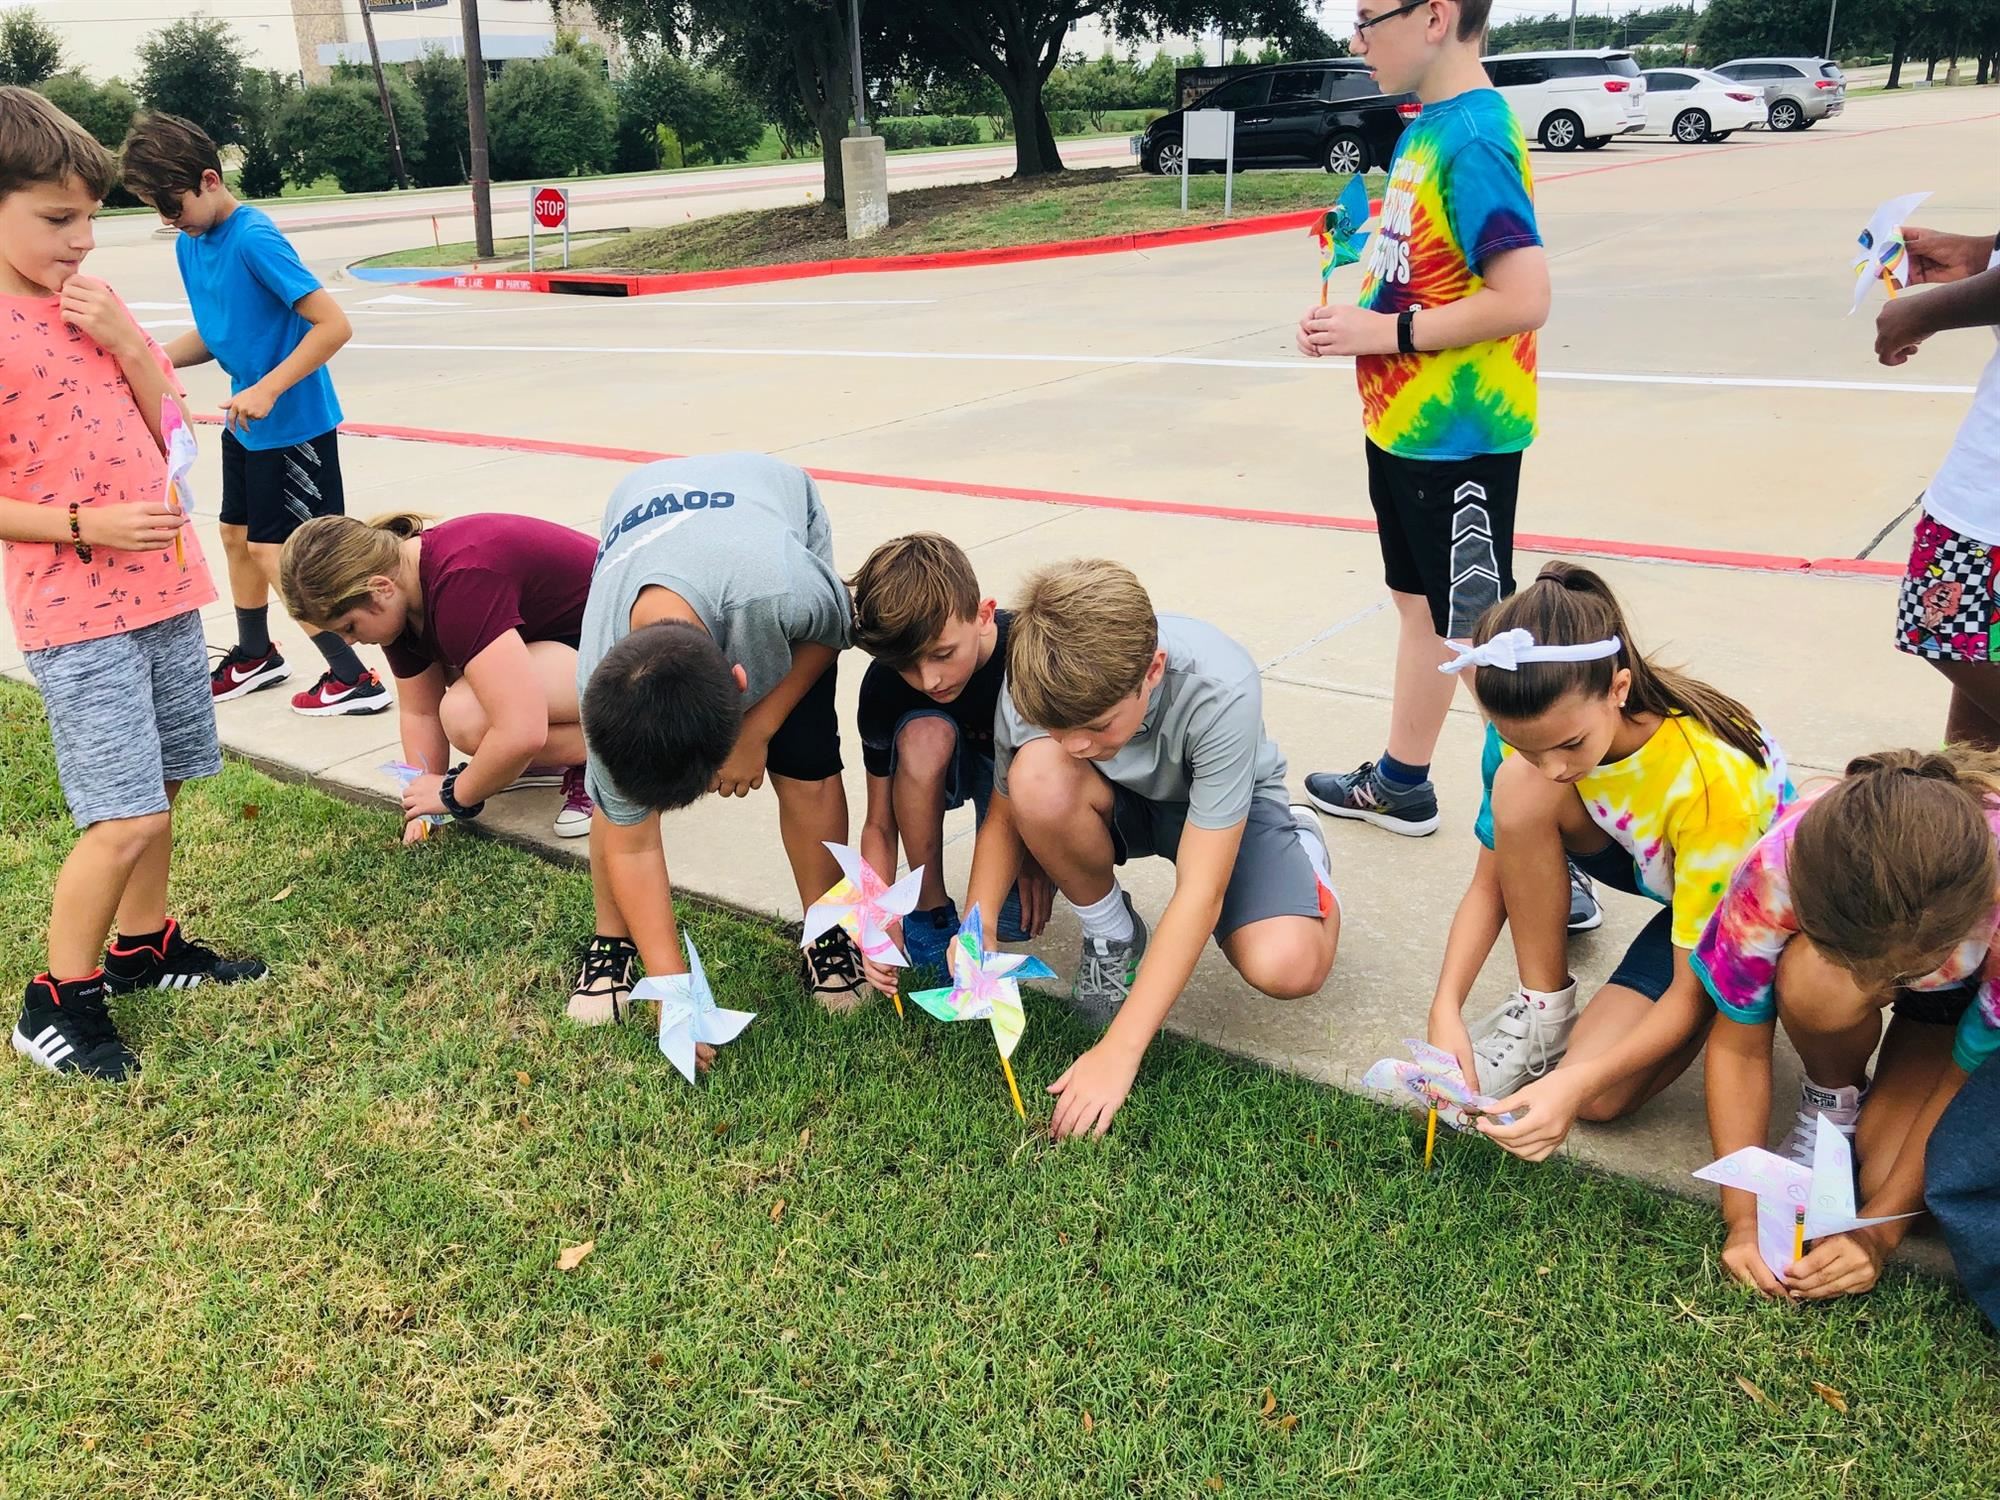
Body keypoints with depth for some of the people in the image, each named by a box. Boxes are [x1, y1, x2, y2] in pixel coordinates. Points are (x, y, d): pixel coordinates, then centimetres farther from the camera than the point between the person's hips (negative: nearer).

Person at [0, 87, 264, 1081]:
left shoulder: (95, 304, 8)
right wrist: (85, 526, -21)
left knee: (161, 787, 16)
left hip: (165, 588, 7)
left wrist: (127, 344, -6)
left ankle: (144, 944, 34)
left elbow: (172, 429, 8)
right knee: (128, 820, -9)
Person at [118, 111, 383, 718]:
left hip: (293, 423, -9)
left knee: (273, 552, -7)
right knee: (237, 536, 18)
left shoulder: (255, 239, -21)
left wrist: (267, 389, -27)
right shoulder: (189, 245, 6)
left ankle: (354, 680, 2)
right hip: (244, 423, 9)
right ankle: (255, 657, 38)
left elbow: (333, 325, -25)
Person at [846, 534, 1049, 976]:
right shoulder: (884, 687, -27)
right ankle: (930, 906, -16)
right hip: (952, 766, 2)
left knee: (1015, 920, -25)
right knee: (924, 735, -35)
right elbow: (879, 824, -18)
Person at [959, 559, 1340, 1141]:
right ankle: (1112, 933, -5)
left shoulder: (1220, 691, -38)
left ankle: (1301, 844, 7)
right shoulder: (1037, 684, -28)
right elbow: (1006, 813, -9)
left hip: (1228, 806, -2)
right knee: (1037, 773, -34)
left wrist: (1118, 1053, -38)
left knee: (1288, 968, -29)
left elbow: (1200, 892, -37)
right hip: (1116, 805, 2)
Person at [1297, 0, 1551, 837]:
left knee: (1481, 629, -1)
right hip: (1405, 425, 10)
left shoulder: (1474, 138, -19)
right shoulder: (1425, 130, 9)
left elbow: (1523, 298, -26)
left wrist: (1388, 334, -20)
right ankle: (1400, 784, 35)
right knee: (1422, 605, 19)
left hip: (1458, 433, -10)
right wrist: (1355, 319, 2)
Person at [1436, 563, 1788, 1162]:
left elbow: (1692, 992, -32)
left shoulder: (1709, 775, -39)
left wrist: (1578, 1082, -43)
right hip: (1643, 859, 5)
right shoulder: (1538, 731, -24)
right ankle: (1542, 1010, -12)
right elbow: (1493, 880, -14)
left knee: (1599, 1096, -21)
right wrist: (1446, 1010, -28)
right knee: (1520, 786, -29)